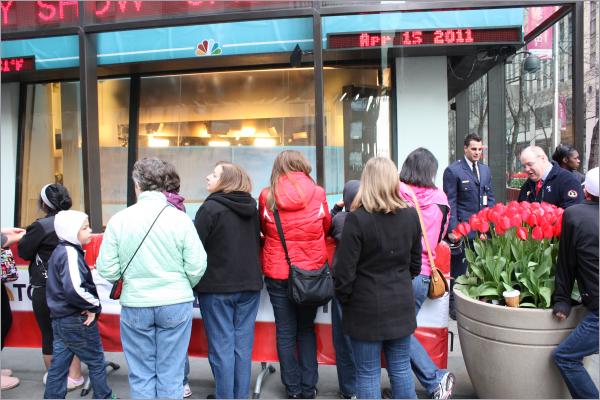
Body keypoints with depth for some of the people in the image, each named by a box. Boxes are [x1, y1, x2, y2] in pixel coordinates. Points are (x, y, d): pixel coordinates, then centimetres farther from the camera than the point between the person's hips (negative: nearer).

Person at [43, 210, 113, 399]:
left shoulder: (59, 251, 10)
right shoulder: (71, 253, -20)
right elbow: (74, 288, -35)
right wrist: (94, 305, -19)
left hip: (60, 319, 9)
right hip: (77, 321, -9)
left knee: (58, 365, 15)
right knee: (97, 362, 8)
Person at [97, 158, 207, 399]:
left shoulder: (118, 220, -7)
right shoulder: (180, 219, -10)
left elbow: (106, 270, -6)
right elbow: (197, 267, -10)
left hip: (135, 306, 1)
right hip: (176, 305, 0)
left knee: (141, 376, 16)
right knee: (170, 375, 12)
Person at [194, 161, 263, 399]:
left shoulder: (211, 207, -12)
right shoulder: (252, 207, 7)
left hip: (217, 287, -5)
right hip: (250, 284, 5)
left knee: (222, 345, 4)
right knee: (242, 344, 12)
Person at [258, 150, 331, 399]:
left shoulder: (266, 196, -6)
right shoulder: (317, 194, -7)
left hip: (277, 273, 0)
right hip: (311, 271, 1)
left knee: (285, 333, 12)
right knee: (306, 329, 17)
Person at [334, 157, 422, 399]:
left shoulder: (357, 218, -18)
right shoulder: (410, 215, -2)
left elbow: (345, 270, -15)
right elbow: (415, 263, 9)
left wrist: (343, 298, 2)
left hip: (366, 308, -4)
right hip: (401, 305, 5)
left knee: (368, 373, 9)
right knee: (401, 368, 18)